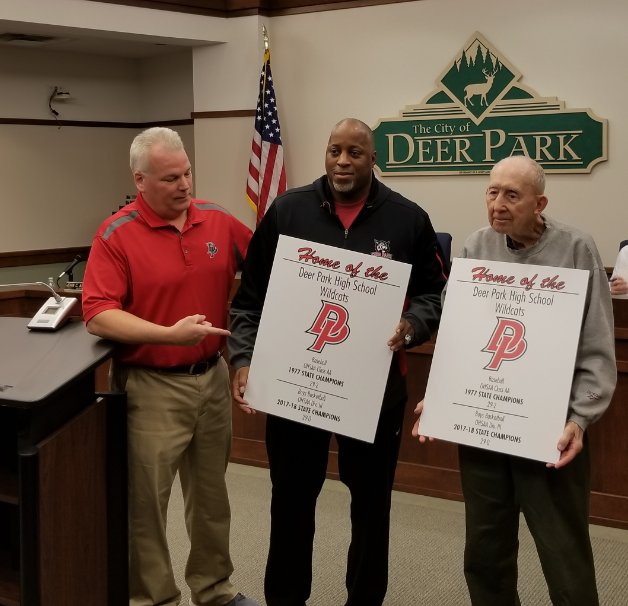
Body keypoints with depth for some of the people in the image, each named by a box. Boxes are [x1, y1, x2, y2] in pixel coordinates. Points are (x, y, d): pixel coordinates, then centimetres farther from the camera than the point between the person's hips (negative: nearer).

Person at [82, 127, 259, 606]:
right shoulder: (117, 235, -12)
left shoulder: (219, 221, 2)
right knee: (146, 502, 4)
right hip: (151, 387, -5)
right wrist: (169, 334, -29)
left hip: (213, 378, 5)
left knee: (211, 493, 19)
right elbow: (98, 315, -19)